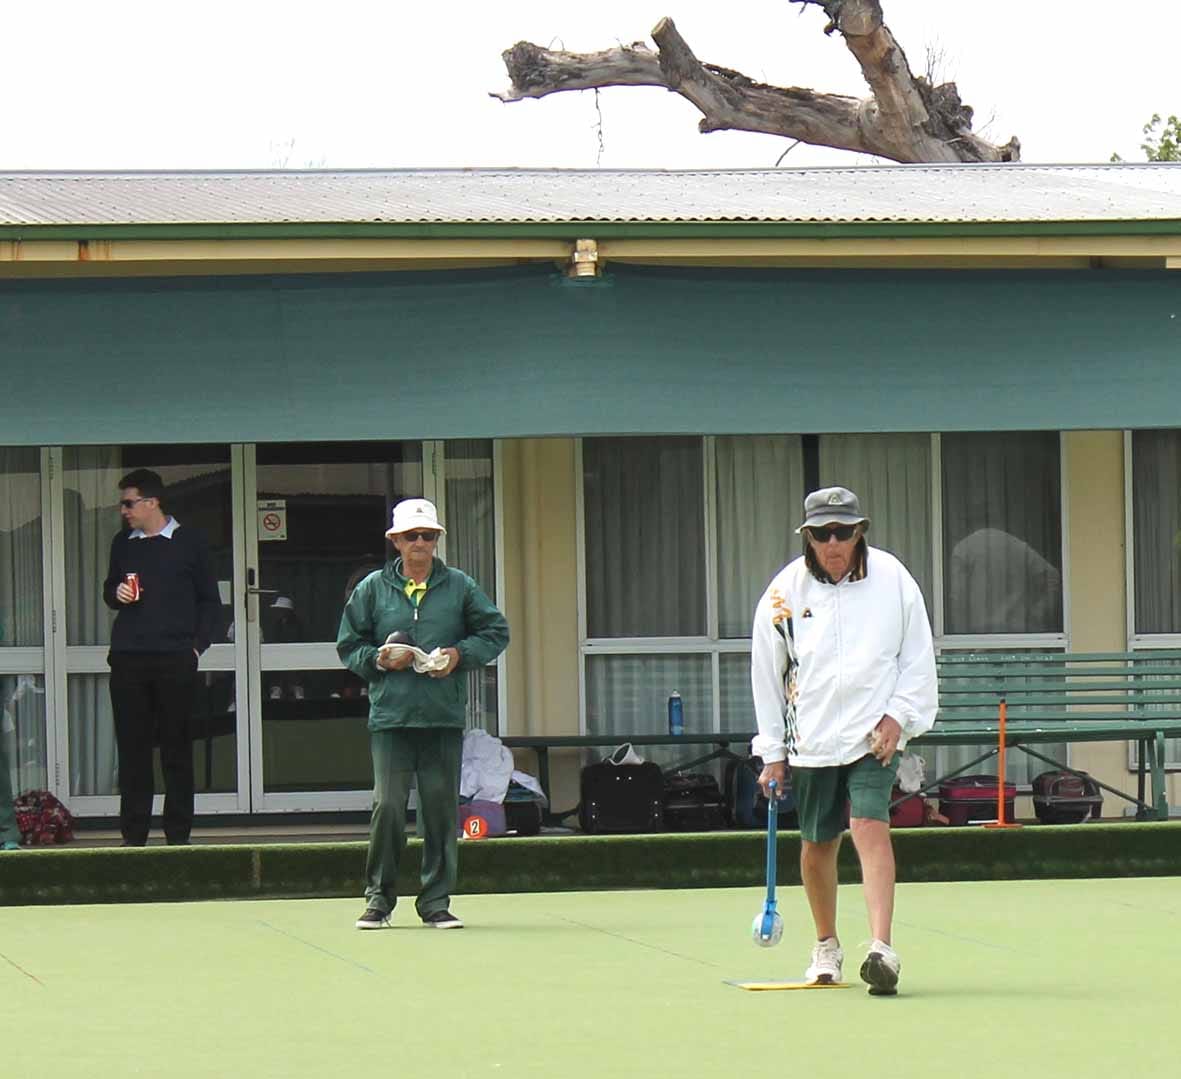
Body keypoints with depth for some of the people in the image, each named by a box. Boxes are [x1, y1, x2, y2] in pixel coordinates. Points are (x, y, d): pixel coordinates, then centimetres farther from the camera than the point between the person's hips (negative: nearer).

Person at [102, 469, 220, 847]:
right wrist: (116, 594, 0)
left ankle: (178, 834, 5)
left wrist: (197, 645, -2)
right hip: (128, 659, 3)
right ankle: (133, 834, 5)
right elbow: (108, 590, 24)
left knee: (177, 748, 0)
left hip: (175, 659, -3)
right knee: (131, 747, 1)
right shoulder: (123, 543, 13)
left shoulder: (189, 542, 3)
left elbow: (210, 600, 7)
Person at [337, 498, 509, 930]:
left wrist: (460, 655, -5)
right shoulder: (373, 589, 7)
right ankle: (379, 898, 3)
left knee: (441, 807, 3)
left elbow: (495, 632, 11)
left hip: (445, 717, 1)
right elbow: (349, 644, 11)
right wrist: (378, 660, -8)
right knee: (388, 805, -8)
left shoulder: (459, 586, 8)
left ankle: (436, 901, 11)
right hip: (391, 717, -1)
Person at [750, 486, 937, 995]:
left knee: (871, 827, -20)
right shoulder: (785, 591, -3)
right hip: (811, 738, 2)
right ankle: (826, 946, 31)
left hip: (874, 734, -2)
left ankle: (882, 948, -29)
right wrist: (772, 752, 6)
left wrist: (899, 715, -7)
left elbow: (918, 656, 5)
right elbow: (766, 674, 6)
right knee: (817, 845, 10)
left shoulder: (891, 579, -4)